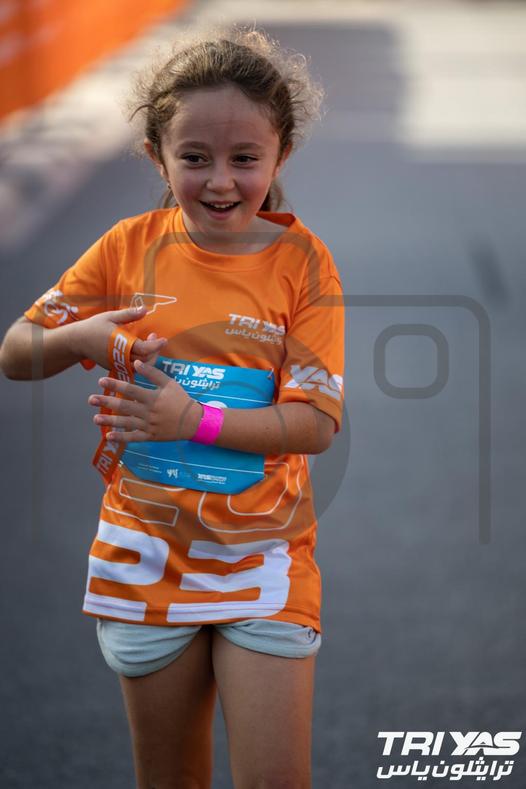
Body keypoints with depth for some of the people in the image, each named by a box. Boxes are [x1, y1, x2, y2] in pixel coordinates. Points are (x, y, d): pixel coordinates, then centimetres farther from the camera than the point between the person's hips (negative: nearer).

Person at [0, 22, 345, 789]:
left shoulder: (301, 262, -7)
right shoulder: (131, 246, -2)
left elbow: (317, 422, -13)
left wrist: (195, 419, -25)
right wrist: (82, 336, -19)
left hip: (264, 554, -2)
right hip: (148, 553, 2)